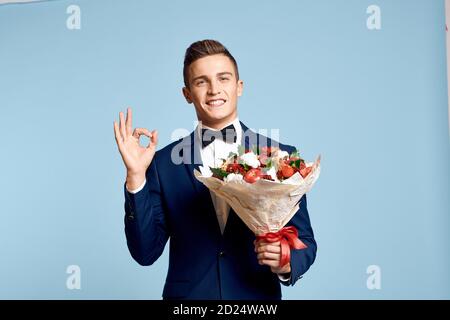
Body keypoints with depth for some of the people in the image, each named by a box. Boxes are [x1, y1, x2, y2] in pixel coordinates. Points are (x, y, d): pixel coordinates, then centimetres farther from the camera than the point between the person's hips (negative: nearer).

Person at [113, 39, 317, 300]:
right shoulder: (163, 163, -6)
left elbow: (304, 241, -3)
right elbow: (145, 253, -9)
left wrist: (286, 264, -24)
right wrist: (136, 176, -19)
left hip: (258, 297, 0)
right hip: (186, 294, 0)